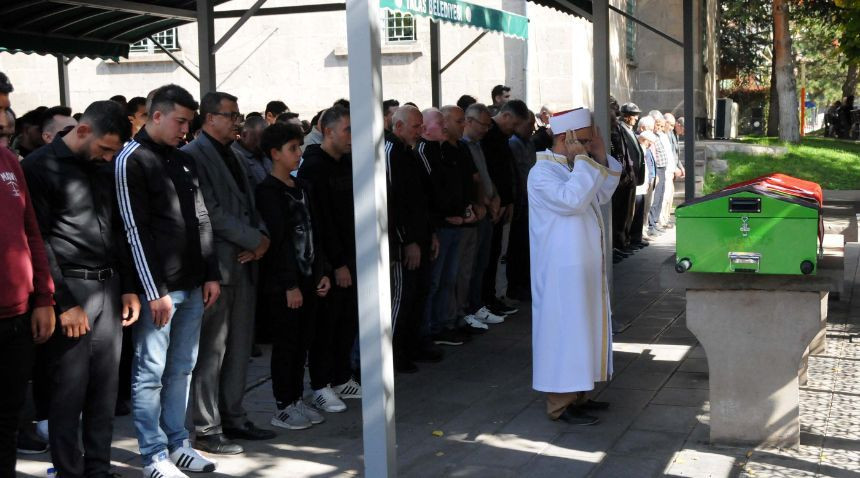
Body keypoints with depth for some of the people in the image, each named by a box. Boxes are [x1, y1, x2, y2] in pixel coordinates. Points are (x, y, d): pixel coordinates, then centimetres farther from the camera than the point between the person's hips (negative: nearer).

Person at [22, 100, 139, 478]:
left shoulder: (104, 168, 14)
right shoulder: (40, 167, -6)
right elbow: (39, 241, -11)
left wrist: (129, 288, 11)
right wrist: (64, 303, -14)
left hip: (109, 287, 6)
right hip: (70, 290, -6)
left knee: (105, 386, 8)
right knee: (69, 389, -3)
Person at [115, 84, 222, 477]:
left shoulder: (185, 161, 15)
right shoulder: (131, 160, -7)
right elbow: (136, 231, -12)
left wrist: (211, 275, 10)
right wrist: (154, 291, -14)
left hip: (193, 286, 7)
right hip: (158, 287, -7)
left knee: (181, 369, 12)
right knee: (150, 372, 0)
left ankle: (177, 443, 21)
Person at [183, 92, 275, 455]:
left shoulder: (232, 157, 18)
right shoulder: (193, 155, -10)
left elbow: (248, 204, 18)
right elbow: (210, 212, -18)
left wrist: (261, 238, -1)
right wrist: (255, 239, -14)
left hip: (243, 263, 9)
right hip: (216, 265, -9)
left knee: (239, 347, 14)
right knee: (211, 350, -3)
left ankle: (233, 417, 24)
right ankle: (206, 430, 5)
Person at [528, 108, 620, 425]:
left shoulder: (572, 169, 13)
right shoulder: (542, 173, -16)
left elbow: (602, 195, 17)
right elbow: (572, 200, -30)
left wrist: (601, 156, 6)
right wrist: (583, 161, -21)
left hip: (584, 266, 10)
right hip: (561, 270, -10)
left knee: (582, 327, 14)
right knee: (564, 330, -5)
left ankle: (575, 394, 24)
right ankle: (559, 404, 1)